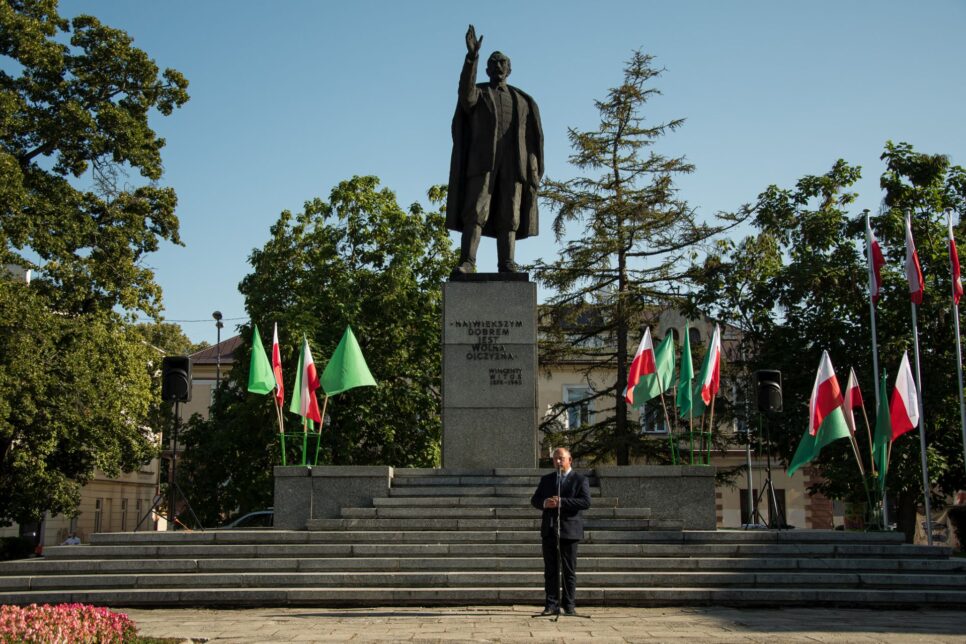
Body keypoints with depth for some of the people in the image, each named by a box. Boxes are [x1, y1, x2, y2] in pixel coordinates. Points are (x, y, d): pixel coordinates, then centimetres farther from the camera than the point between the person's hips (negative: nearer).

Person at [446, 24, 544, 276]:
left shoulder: (523, 101, 19)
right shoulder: (476, 93, 12)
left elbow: (533, 139, 11)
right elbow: (465, 95, -15)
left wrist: (535, 172, -2)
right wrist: (471, 56, -26)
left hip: (512, 162, 2)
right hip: (482, 160, -2)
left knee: (508, 215, -6)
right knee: (475, 210, -16)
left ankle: (506, 267, -11)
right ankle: (467, 263, -22)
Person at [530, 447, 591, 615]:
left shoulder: (580, 480, 1)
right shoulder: (546, 479, 15)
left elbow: (586, 502, -12)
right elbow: (534, 500, 13)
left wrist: (561, 502, -19)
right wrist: (544, 503, -11)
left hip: (569, 530, -4)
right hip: (549, 530, 4)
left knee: (569, 570, 1)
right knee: (550, 570, 3)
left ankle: (569, 605, 7)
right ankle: (552, 604, 8)